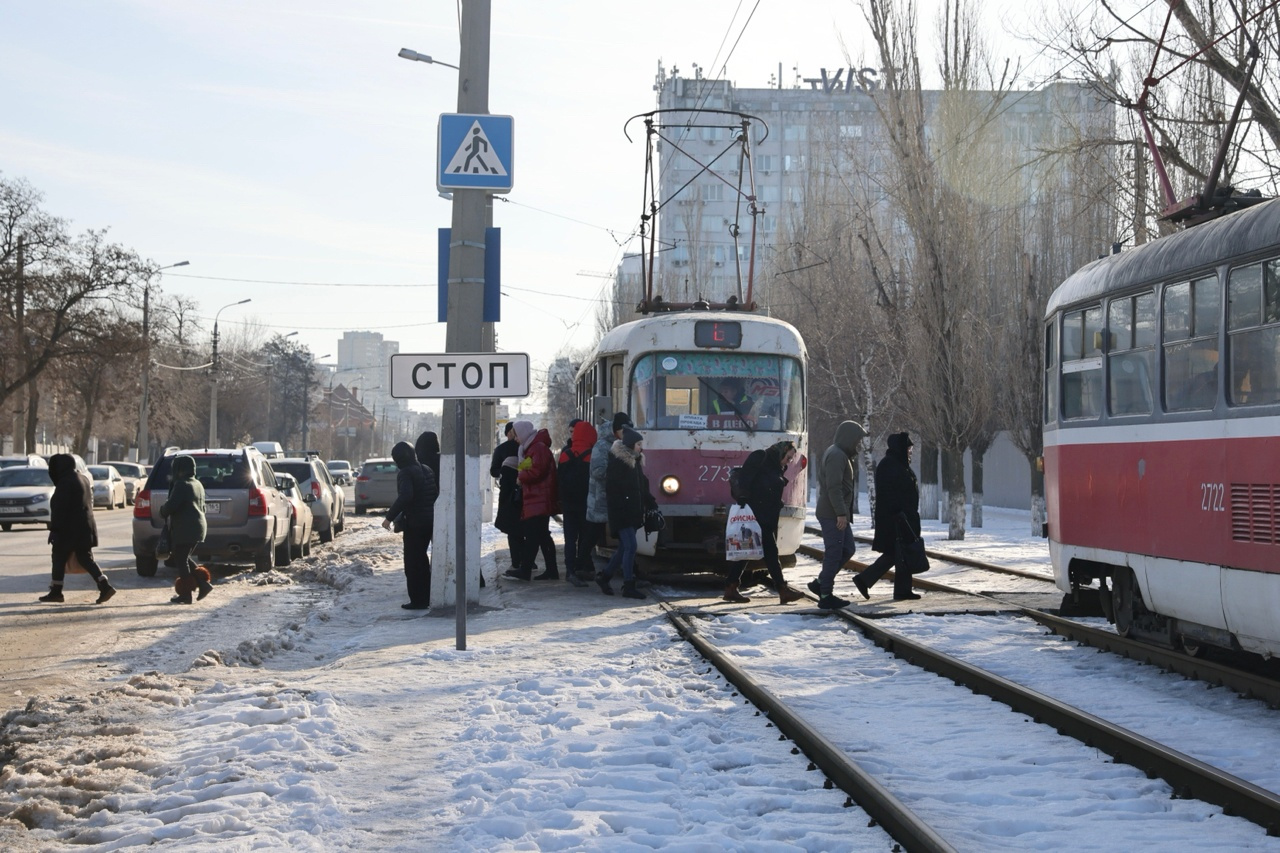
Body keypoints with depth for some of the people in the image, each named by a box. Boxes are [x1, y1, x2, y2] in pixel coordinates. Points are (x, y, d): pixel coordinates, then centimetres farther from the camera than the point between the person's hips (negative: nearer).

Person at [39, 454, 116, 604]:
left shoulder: (66, 482, -16)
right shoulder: (83, 478, 13)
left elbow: (60, 509, -19)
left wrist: (54, 529, -16)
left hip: (69, 529, -8)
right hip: (85, 528, 8)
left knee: (59, 558, 4)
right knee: (85, 558, 9)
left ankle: (55, 591, 10)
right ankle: (105, 586, -4)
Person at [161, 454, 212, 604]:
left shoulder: (182, 485, -15)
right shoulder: (198, 485, 16)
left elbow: (171, 505, -21)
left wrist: (163, 511, 1)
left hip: (185, 529, -10)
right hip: (199, 526, 10)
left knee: (181, 560, -2)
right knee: (184, 558, 20)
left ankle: (185, 595, -1)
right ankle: (203, 583, 13)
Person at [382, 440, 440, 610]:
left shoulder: (405, 473, -14)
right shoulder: (427, 470, 11)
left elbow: (405, 496, -28)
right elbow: (437, 493, 14)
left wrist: (390, 516, -25)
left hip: (414, 523, -8)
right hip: (429, 521, 8)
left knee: (412, 562, -1)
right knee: (421, 559, 19)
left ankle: (418, 600, 0)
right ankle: (426, 597, 23)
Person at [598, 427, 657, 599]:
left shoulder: (636, 462, 16)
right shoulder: (617, 462, -12)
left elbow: (643, 487, 21)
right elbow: (612, 489, -17)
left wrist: (651, 505, 13)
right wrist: (619, 510, -22)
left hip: (633, 512, 9)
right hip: (621, 513, -9)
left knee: (624, 547, 12)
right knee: (630, 546, -12)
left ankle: (604, 577, 26)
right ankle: (628, 586, -8)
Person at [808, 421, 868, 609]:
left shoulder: (840, 455, 19)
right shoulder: (836, 456, -15)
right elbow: (834, 487, -23)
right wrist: (841, 513, -25)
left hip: (837, 514, 11)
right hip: (832, 514, -11)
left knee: (847, 550, 14)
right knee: (834, 553, -6)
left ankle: (820, 584, 19)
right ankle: (826, 596, -2)